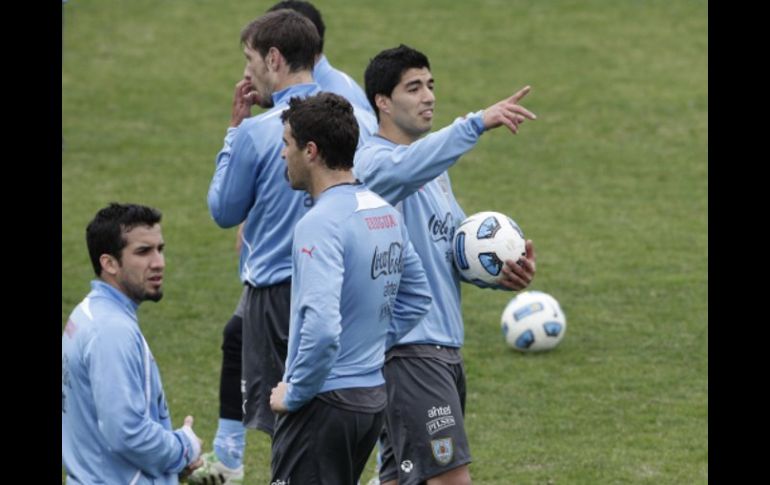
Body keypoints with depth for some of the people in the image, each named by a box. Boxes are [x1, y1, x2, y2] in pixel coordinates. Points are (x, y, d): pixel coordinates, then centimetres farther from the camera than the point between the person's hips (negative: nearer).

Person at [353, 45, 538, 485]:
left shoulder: (434, 167, 18)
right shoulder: (375, 161, -13)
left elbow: (459, 245, 22)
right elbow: (408, 168, -37)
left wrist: (503, 273, 1)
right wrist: (477, 124, -47)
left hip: (444, 346, 10)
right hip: (408, 347, -10)